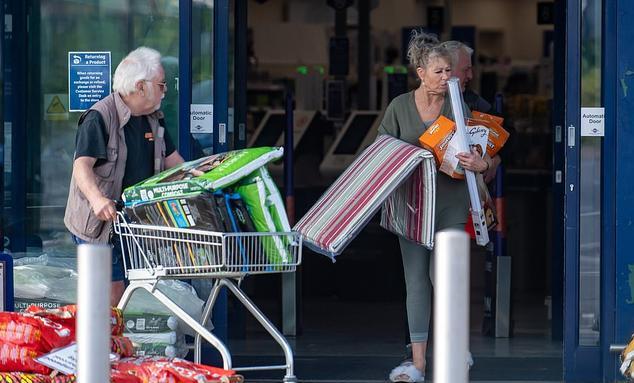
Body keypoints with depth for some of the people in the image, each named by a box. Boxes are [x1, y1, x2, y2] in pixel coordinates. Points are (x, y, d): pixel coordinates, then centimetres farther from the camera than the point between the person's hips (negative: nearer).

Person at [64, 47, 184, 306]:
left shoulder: (154, 119, 12)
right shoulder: (99, 117, -15)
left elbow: (172, 159, 20)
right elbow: (81, 165, -25)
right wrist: (97, 199, -43)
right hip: (97, 223, -8)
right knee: (112, 291, -12)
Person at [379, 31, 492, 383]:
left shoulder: (458, 106, 3)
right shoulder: (399, 107, 4)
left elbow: (478, 152, 1)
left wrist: (479, 164, -22)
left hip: (451, 201, -1)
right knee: (416, 280, -2)